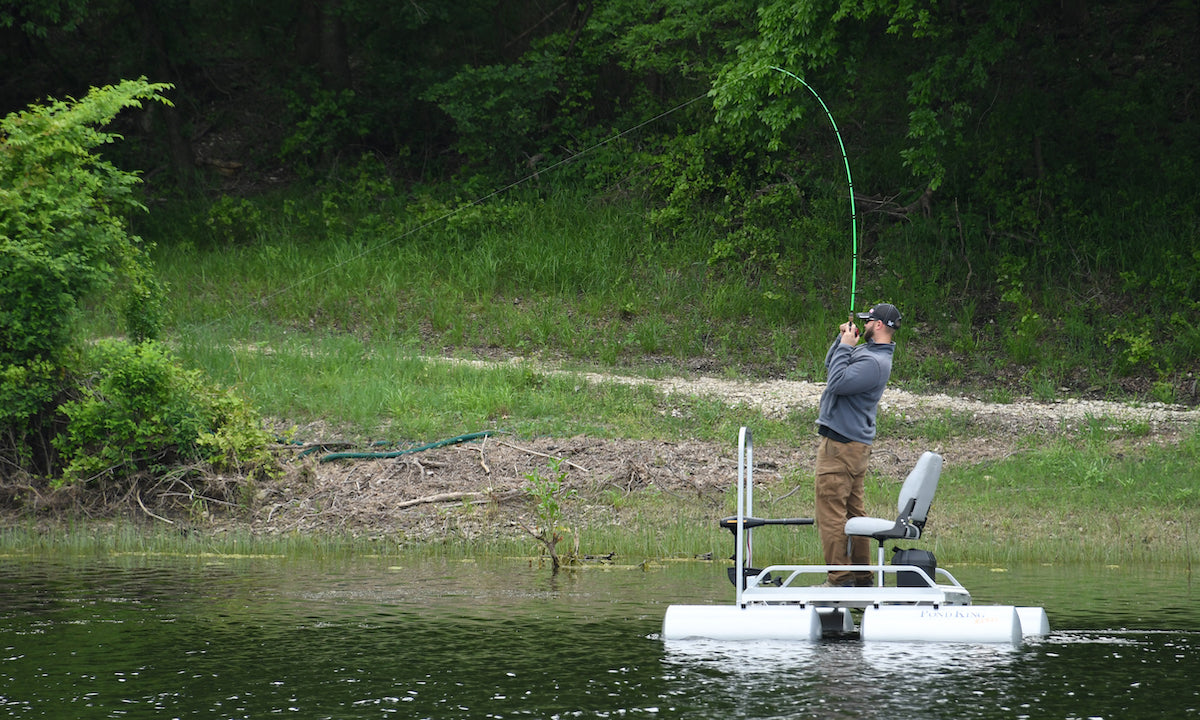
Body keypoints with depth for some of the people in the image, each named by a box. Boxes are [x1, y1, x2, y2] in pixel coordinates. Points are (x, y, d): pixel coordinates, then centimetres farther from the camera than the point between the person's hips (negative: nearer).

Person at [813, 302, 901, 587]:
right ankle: (862, 577, 18)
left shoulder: (875, 362, -18)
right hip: (854, 444, 11)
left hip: (840, 446, -11)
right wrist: (842, 340, 10)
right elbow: (830, 365, 25)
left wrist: (846, 347, -15)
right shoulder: (867, 350, 14)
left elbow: (837, 382, -25)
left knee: (830, 511, -9)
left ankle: (840, 578, -8)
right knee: (854, 511, 14)